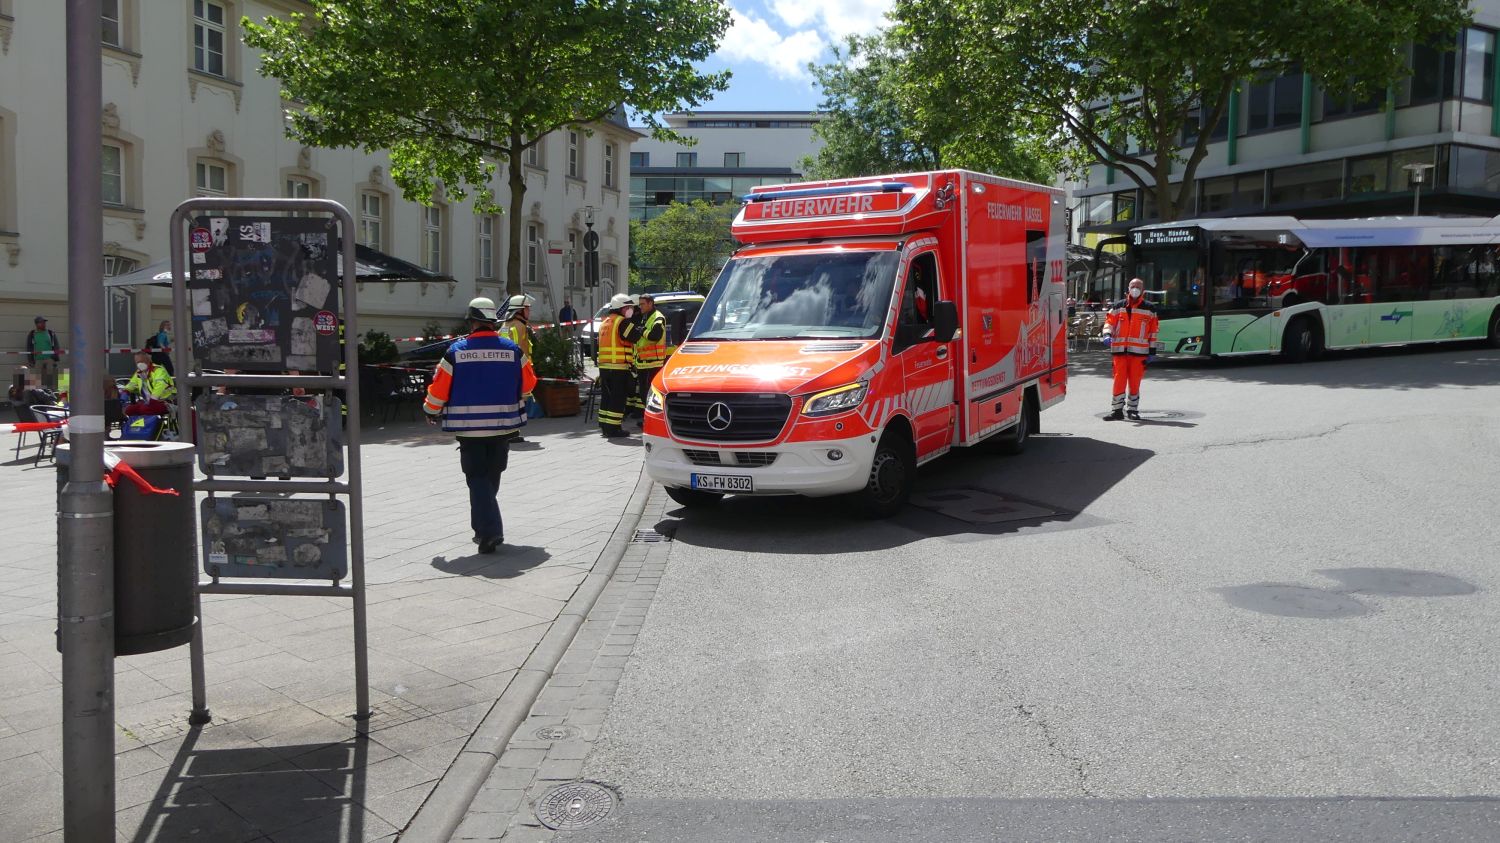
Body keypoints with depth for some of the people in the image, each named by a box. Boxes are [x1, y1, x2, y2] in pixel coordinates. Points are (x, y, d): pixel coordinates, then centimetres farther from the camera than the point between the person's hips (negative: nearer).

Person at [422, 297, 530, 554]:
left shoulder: (456, 351, -8)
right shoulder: (512, 349, -2)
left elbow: (439, 390, -3)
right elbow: (526, 386, 10)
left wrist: (431, 411, 17)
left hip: (469, 426, -2)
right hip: (504, 425, 3)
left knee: (477, 477, 3)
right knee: (492, 476, 17)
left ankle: (489, 531, -11)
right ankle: (485, 528, 29)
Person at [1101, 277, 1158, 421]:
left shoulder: (1149, 309, 9)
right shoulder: (1118, 307, 10)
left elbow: (1153, 331, 9)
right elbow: (1109, 322, 6)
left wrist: (1152, 351, 6)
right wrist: (1107, 335, -15)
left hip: (1139, 351, 0)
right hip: (1120, 350, 0)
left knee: (1135, 381, 2)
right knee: (1119, 380, -2)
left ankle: (1132, 410, 14)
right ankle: (1117, 410, 3)